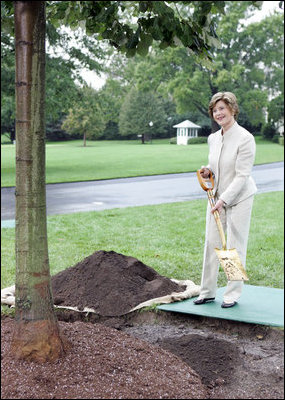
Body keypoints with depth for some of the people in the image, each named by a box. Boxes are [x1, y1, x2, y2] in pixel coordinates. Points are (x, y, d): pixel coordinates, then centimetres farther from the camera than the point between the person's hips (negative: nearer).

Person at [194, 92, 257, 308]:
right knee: (211, 244, 9)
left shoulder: (245, 138, -16)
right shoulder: (213, 138, 6)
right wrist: (208, 171, -1)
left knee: (235, 246, 2)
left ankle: (233, 294, 16)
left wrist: (223, 200, -24)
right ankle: (208, 291, 21)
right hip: (217, 196, 7)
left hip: (239, 197, -6)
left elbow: (242, 175, -19)